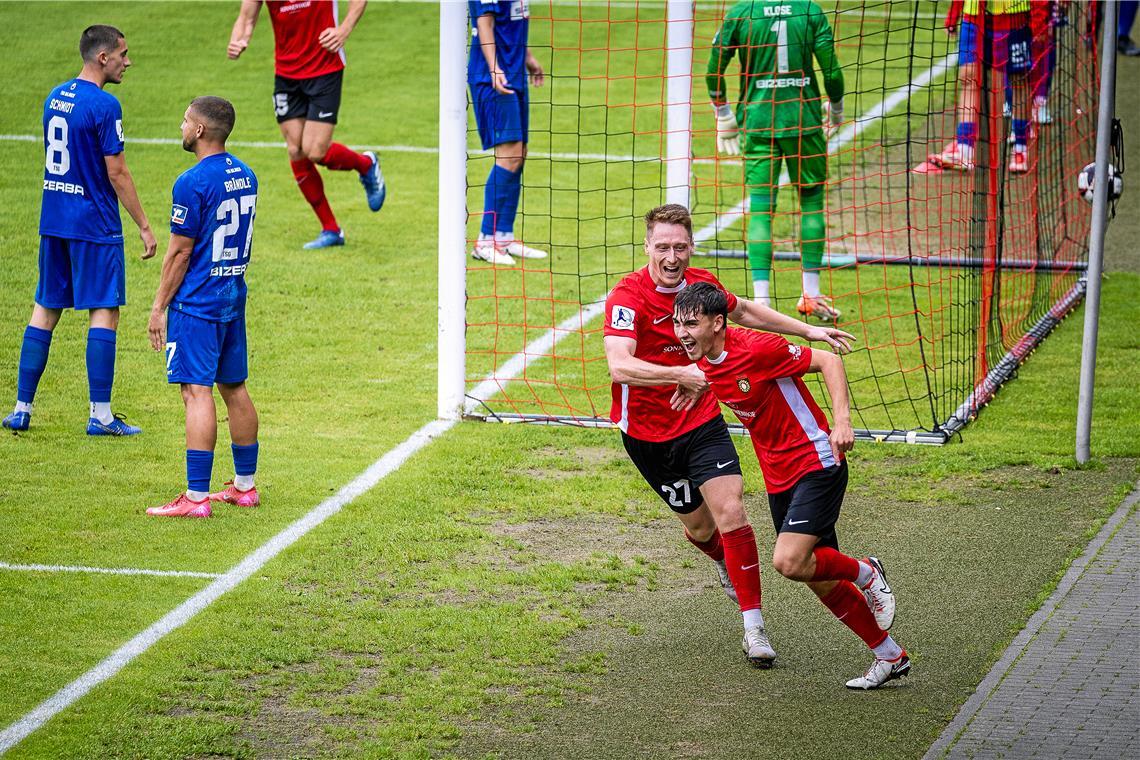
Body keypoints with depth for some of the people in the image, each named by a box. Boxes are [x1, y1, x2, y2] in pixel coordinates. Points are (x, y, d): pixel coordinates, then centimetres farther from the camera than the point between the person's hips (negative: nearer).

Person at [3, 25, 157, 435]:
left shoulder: (55, 97, 10)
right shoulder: (104, 106, -15)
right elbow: (117, 173, -15)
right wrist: (144, 227, -9)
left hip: (53, 221, 7)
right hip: (94, 226, -7)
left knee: (45, 309, 11)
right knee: (104, 312, -1)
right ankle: (100, 415, -2)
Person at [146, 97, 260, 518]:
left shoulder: (193, 182, -16)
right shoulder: (245, 176, 10)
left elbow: (179, 252, -14)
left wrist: (159, 307, -7)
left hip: (196, 305, -8)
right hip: (234, 299, 8)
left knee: (197, 392, -9)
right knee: (234, 389, 15)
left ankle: (196, 496, -11)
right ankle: (245, 485, 22)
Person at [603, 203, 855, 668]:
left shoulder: (702, 284, -4)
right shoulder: (628, 297, -22)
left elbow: (744, 312, 19)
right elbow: (619, 366, -37)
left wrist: (808, 331, 19)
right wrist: (682, 374, -47)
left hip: (702, 423, 2)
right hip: (648, 434, -2)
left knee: (731, 515, -14)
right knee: (700, 526, 13)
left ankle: (754, 629, -6)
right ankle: (727, 565, 50)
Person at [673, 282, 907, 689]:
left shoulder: (755, 348, -22)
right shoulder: (704, 361, 1)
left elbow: (828, 361, -17)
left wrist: (842, 420, -26)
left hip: (816, 464, -8)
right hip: (779, 478, 8)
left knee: (789, 562, -22)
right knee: (820, 581, 8)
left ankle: (865, 572, 7)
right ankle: (890, 656, 23)